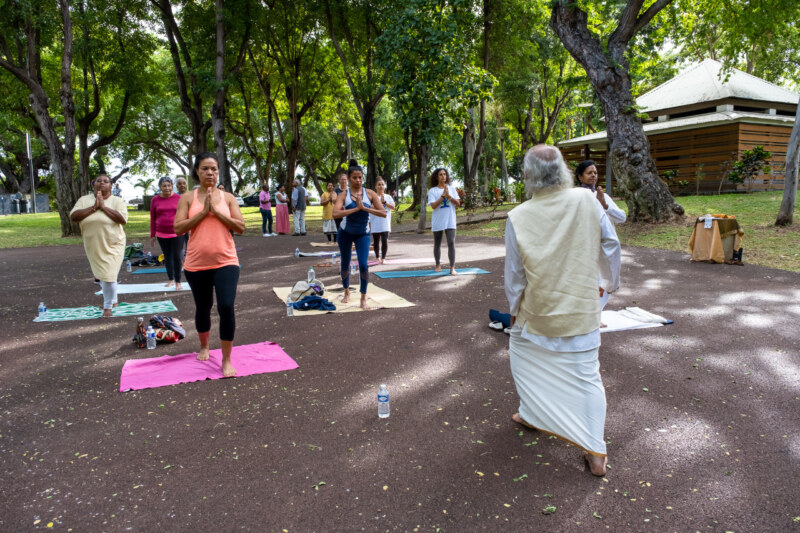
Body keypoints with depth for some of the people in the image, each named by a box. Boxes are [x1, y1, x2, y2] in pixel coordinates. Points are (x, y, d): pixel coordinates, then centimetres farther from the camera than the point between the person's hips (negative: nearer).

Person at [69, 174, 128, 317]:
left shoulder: (117, 201, -6)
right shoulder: (84, 200, 2)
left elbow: (123, 219, -20)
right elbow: (73, 216, -11)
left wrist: (104, 206, -21)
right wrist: (94, 207, -19)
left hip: (113, 246, -4)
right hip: (93, 246, 4)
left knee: (108, 276, -9)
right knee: (101, 275, 17)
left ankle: (108, 306, 10)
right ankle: (113, 300, 39)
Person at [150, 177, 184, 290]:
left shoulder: (179, 198, -1)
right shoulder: (155, 200, 4)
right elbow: (153, 218, 8)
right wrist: (153, 235, 8)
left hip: (177, 233, -2)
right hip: (162, 234, 2)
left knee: (177, 256, -5)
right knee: (167, 256, 10)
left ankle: (178, 282, 4)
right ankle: (170, 280, 23)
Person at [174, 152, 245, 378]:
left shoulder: (227, 197, 4)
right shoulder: (188, 198, 3)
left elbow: (240, 227, -4)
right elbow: (178, 228, -7)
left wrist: (216, 211, -13)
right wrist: (203, 211, -14)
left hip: (226, 262, -1)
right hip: (196, 264, 1)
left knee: (226, 307, -13)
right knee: (203, 307, 17)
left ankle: (227, 360, -1)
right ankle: (204, 346, 44)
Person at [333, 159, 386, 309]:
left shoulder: (370, 194, -8)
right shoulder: (344, 195, -11)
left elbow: (383, 213, -14)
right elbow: (335, 213, -28)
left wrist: (364, 208, -22)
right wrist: (356, 208, -29)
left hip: (363, 234, 0)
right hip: (345, 233, 1)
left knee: (363, 265, -13)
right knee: (345, 264, 12)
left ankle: (363, 298, 1)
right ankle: (347, 292, 35)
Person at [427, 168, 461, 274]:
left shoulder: (452, 188, 5)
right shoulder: (433, 191, -2)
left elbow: (458, 203, -2)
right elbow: (433, 206, -13)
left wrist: (449, 196, -16)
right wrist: (443, 195, -19)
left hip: (450, 221, 0)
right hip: (437, 221, 0)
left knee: (451, 243, -12)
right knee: (437, 244, 12)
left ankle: (452, 268, -11)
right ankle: (438, 265, 28)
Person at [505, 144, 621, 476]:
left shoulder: (519, 217, -14)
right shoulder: (586, 201, -10)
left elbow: (514, 272, -5)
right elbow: (610, 243, 1)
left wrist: (513, 309, 10)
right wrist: (609, 281, 19)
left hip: (537, 310, -1)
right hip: (582, 310, 1)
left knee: (523, 356, 25)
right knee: (587, 376, 8)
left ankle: (531, 415, 42)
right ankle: (596, 452, 10)